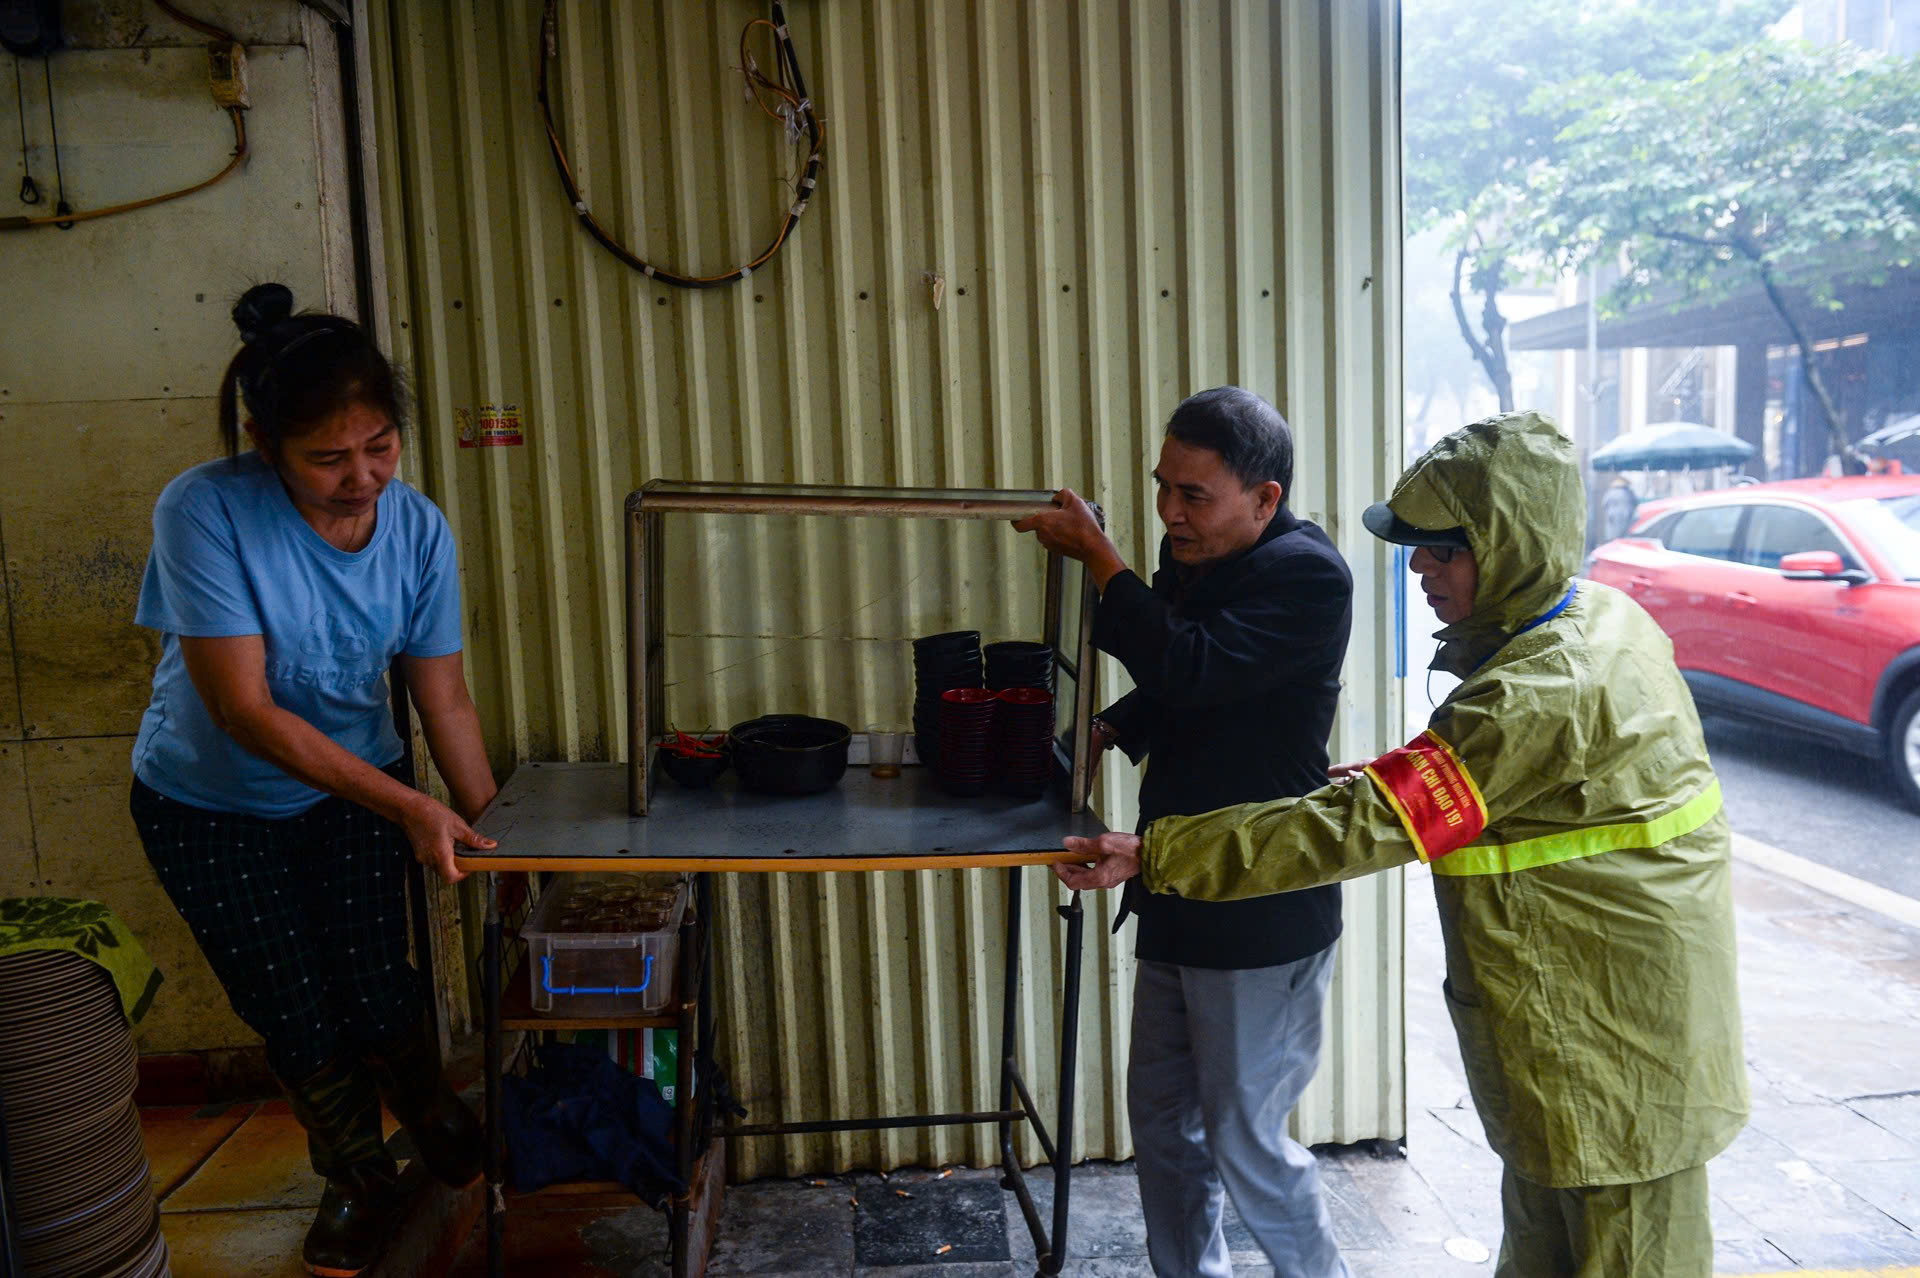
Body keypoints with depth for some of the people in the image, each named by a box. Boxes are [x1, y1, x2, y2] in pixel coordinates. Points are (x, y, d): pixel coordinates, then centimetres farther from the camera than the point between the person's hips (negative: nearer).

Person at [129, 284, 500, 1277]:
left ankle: (437, 1126, 34)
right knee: (295, 1015, 6)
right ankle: (356, 1177, 33)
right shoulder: (205, 512, -29)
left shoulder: (418, 527, -17)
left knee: (377, 991, 1)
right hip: (210, 808, -2)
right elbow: (244, 709, -29)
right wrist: (409, 810, -32)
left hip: (356, 785, 2)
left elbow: (444, 699, -11)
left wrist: (487, 836, -12)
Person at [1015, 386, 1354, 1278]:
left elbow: (1191, 668, -31)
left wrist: (1096, 554, -22)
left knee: (1244, 1144, 4)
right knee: (1163, 1121, 19)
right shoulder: (1190, 555, 5)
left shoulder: (1307, 576, -19)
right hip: (1179, 897, 8)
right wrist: (1110, 732, 1)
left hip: (1262, 913, -8)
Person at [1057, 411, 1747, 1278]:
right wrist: (1395, 776, 1)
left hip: (1614, 1047, -9)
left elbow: (1361, 827, -32)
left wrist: (1153, 855, -30)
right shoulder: (1601, 618, 1)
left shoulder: (1545, 694, -30)